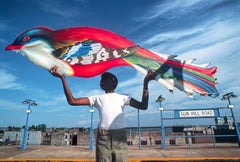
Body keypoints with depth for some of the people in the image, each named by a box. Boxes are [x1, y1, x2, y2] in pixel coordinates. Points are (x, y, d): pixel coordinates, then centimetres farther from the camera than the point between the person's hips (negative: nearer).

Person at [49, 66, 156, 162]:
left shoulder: (122, 97, 16)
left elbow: (143, 106, 6)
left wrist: (145, 82, -1)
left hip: (120, 136, 0)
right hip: (103, 137, 1)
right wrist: (62, 77, 4)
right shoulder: (97, 98, 18)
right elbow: (72, 101, 9)